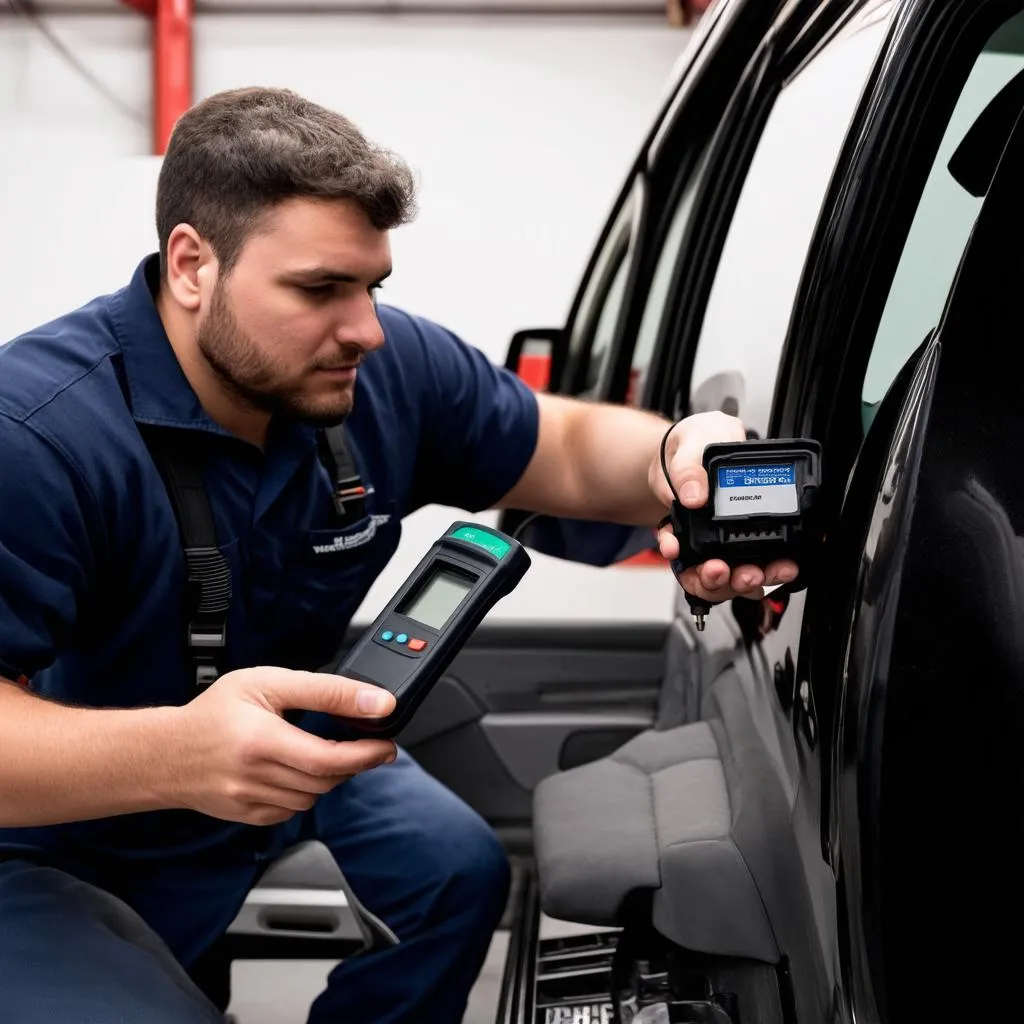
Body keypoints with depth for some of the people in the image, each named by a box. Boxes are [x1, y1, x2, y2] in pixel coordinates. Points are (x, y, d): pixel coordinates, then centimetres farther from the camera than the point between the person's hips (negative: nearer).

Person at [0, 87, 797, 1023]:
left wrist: (677, 454, -24)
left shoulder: (393, 369, -11)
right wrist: (174, 754, -58)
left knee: (460, 872, -2)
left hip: (282, 761, 7)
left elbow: (567, 448, 1)